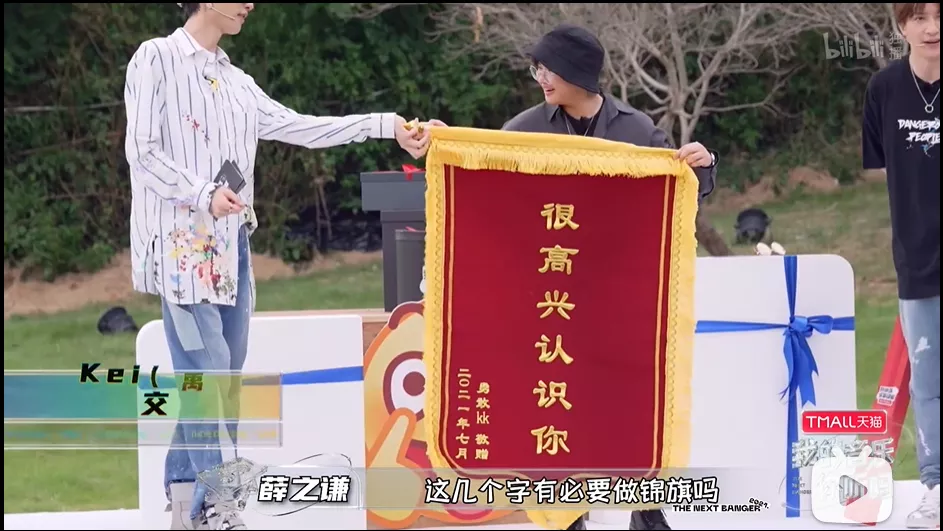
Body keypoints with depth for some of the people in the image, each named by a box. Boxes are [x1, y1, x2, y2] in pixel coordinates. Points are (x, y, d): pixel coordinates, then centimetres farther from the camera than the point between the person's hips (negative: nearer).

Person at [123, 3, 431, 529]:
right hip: (180, 242, -8)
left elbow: (299, 128, 15)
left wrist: (385, 125, 9)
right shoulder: (157, 60, -3)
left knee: (225, 372, 6)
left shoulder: (236, 82, 18)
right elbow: (142, 152, -9)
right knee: (208, 368, -13)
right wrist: (204, 195, -20)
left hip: (230, 244, 8)